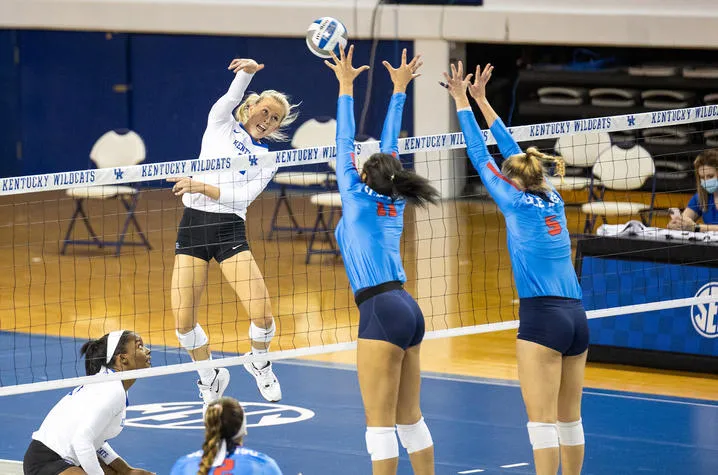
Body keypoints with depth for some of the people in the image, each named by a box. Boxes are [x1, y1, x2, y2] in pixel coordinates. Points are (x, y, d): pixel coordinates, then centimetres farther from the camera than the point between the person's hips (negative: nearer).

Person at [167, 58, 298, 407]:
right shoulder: (220, 125, 10)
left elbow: (241, 195, -5)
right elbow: (231, 98, -13)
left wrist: (201, 187, -16)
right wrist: (247, 72, -32)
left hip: (230, 230, 0)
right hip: (193, 224, 0)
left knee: (262, 314, -13)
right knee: (183, 321, -7)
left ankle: (259, 364, 21)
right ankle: (210, 377, 20)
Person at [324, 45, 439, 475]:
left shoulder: (358, 197, 0)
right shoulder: (394, 202, 15)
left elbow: (345, 144, 4)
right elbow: (390, 148, 24)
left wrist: (346, 87, 11)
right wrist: (399, 89, 31)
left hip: (381, 311, -8)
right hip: (408, 310, 8)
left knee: (380, 421, -8)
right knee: (409, 416, 13)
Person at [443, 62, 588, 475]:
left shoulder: (518, 204, -3)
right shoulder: (552, 201, 13)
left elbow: (481, 158, 3)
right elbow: (513, 153, 23)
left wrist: (462, 102, 11)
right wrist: (481, 100, 29)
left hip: (542, 317, -7)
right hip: (577, 317, 7)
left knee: (542, 421, -8)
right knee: (570, 418, 12)